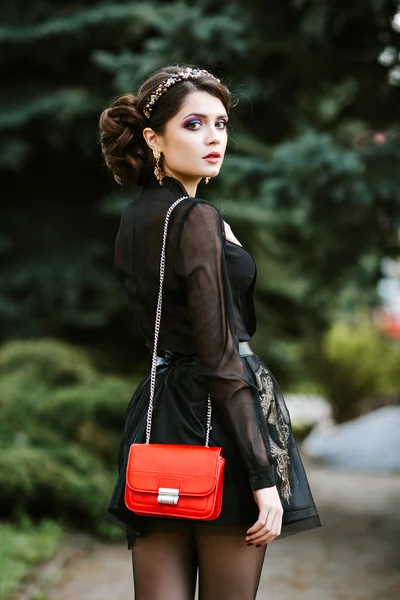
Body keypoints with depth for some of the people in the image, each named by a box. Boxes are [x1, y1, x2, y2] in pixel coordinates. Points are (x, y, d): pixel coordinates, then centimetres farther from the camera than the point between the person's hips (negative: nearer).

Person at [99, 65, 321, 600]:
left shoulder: (136, 216, 12)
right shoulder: (197, 218, -13)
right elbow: (221, 360, -18)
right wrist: (265, 476, -17)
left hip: (157, 412, 8)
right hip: (220, 418, -8)